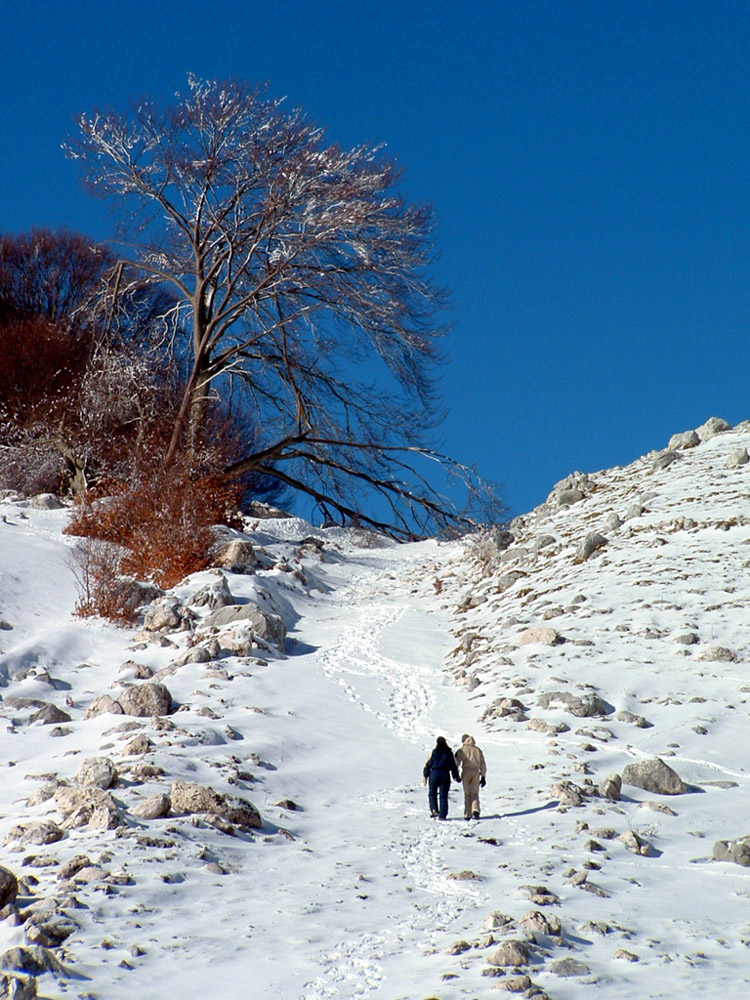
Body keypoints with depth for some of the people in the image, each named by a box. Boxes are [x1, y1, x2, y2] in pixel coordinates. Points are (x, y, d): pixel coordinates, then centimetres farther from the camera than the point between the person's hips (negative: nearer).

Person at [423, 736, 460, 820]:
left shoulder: (433, 752, -1)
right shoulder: (450, 753, 6)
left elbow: (428, 764, -1)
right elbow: (454, 766, 9)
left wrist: (425, 776, 5)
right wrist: (456, 777, 18)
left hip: (434, 774, -2)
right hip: (445, 775, 2)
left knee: (432, 793, 16)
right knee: (443, 796, 5)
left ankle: (434, 810, -3)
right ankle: (442, 815, 2)